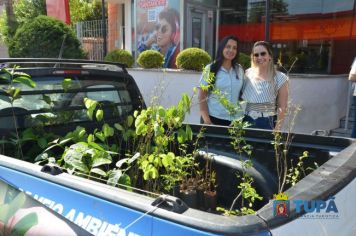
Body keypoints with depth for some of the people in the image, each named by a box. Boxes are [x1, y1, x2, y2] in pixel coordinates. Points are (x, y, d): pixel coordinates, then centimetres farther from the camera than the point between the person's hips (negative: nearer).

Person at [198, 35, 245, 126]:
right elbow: (201, 97, -4)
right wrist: (207, 120, -12)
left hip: (235, 119, 3)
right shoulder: (210, 69, -1)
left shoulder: (239, 70, 8)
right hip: (214, 118, -3)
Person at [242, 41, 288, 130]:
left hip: (267, 124, -3)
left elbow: (282, 107, -5)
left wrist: (277, 129, -11)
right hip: (246, 122, 3)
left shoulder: (280, 78, -5)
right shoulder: (248, 73, 4)